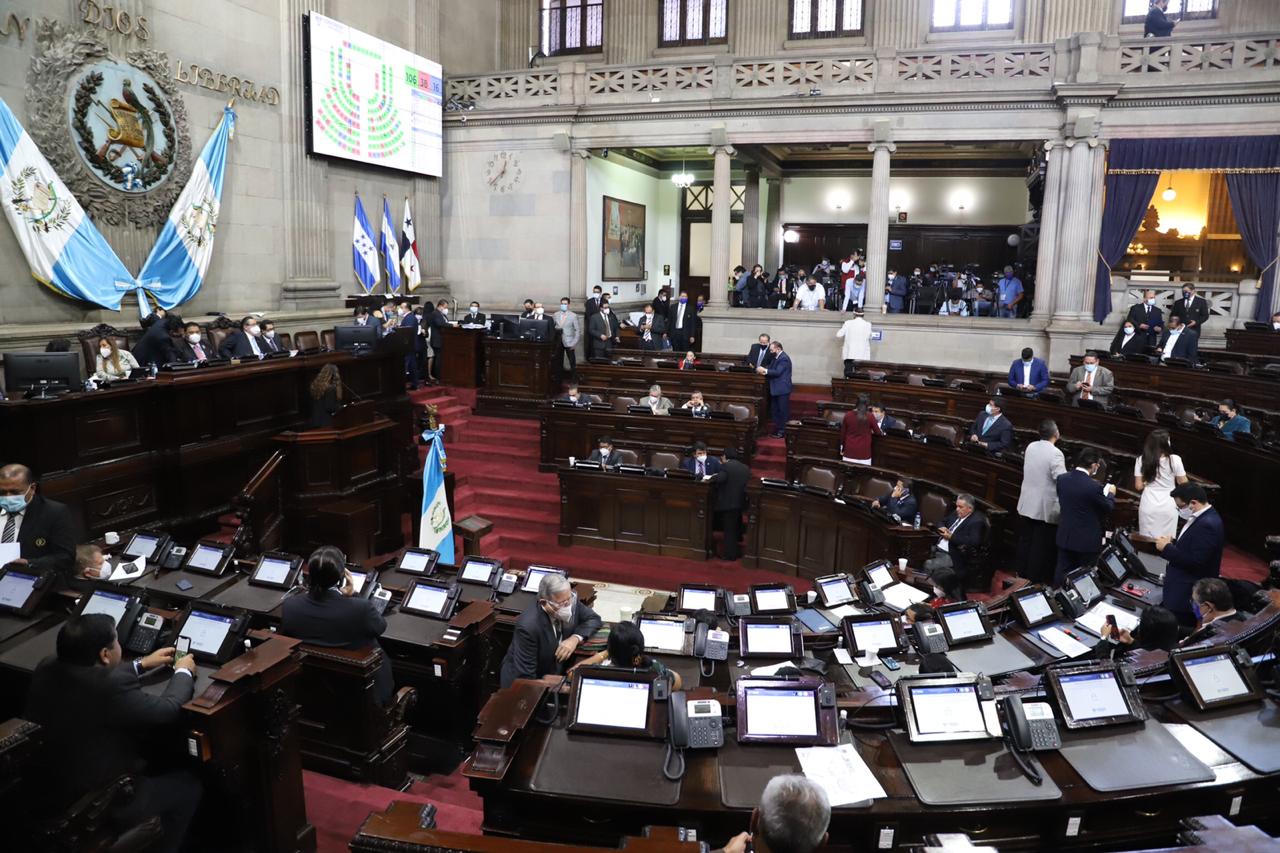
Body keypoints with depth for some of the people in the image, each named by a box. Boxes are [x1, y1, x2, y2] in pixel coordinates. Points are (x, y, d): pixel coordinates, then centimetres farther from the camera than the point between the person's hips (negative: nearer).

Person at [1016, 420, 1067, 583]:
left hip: (1027, 503, 7)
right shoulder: (1055, 454, -21)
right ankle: (1036, 577, 14)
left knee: (1026, 539, 18)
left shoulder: (1030, 447, 0)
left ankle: (1022, 571, 31)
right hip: (1046, 507, -6)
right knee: (1041, 544, 6)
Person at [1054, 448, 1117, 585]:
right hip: (1087, 540, -5)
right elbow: (1108, 508, -7)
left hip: (1065, 537, 5)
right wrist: (1111, 494, 14)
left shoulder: (1061, 479, -7)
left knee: (1062, 574, 16)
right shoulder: (1094, 487, -23)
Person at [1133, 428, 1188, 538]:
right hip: (1168, 507, -1)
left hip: (1148, 507, 2)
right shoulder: (1174, 459, -11)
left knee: (1147, 540, 9)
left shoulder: (1141, 460, -5)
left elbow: (1139, 486, -2)